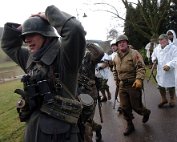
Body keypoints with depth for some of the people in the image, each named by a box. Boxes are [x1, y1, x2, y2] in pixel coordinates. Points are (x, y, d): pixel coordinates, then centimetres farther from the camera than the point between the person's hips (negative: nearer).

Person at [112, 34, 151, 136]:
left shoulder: (134, 53, -10)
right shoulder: (116, 57, 11)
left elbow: (141, 67, -18)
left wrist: (139, 79, -31)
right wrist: (117, 81, 24)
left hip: (134, 84, -6)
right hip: (122, 85, 6)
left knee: (136, 106, 3)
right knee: (125, 107, 8)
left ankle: (146, 112, 37)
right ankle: (130, 125, 24)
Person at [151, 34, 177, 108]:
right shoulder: (157, 48, 8)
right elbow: (153, 55, 24)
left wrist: (169, 65, -34)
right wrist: (154, 59, 1)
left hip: (170, 72, -5)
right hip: (160, 72, 6)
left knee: (171, 87, 9)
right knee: (160, 86, 16)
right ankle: (164, 99, 37)